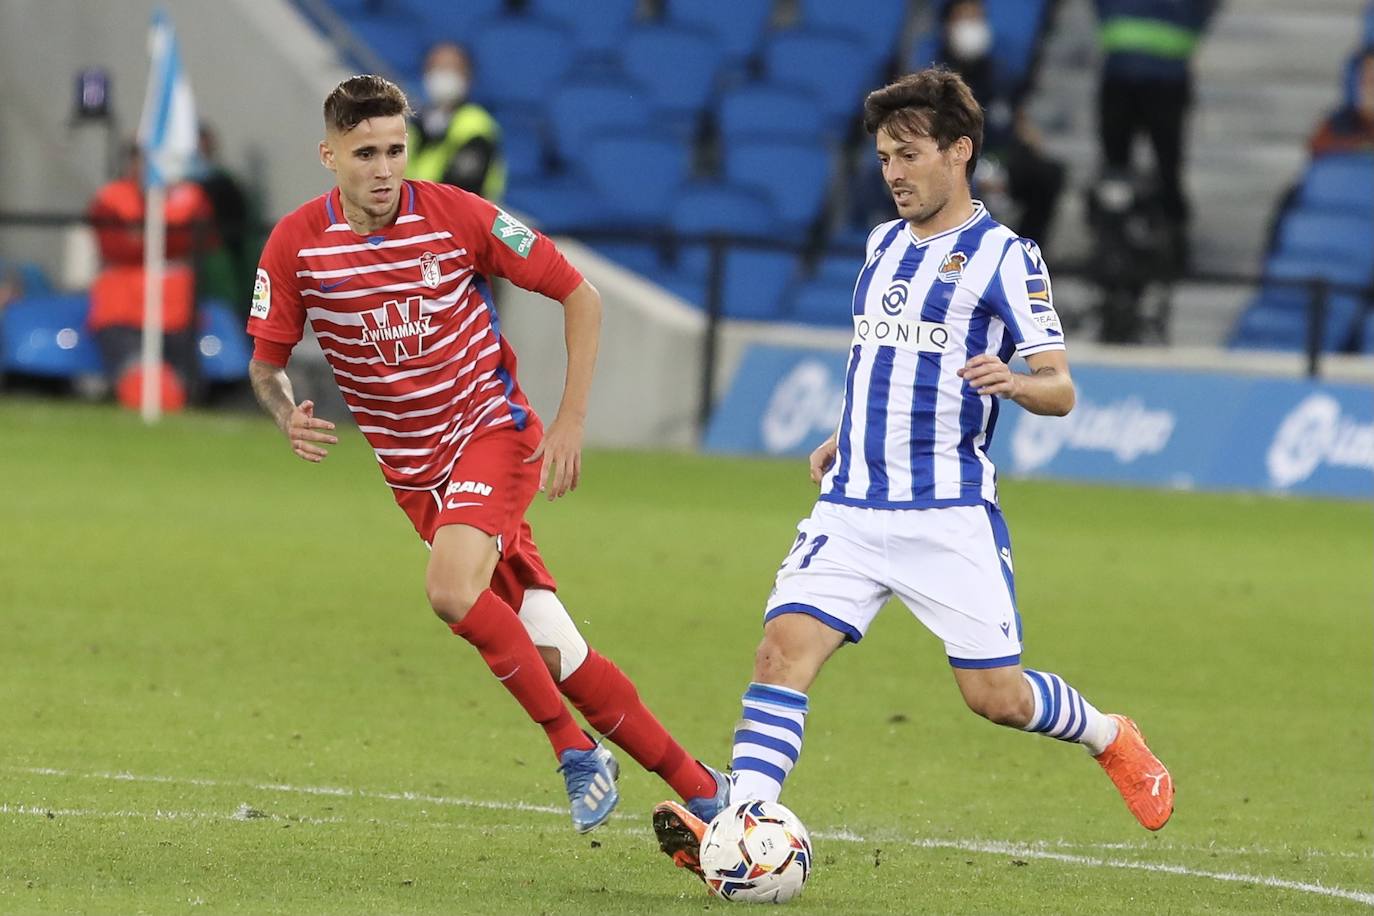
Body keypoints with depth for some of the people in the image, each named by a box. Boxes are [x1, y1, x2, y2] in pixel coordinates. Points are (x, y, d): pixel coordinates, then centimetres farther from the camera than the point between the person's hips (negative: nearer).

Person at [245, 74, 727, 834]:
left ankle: (575, 751, -13)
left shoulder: (455, 216, -15)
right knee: (547, 653, -2)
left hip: (492, 429, -3)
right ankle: (697, 788, 8)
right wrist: (288, 417, -19)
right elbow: (266, 363, 4)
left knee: (452, 589, -30)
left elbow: (578, 295, -5)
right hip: (415, 472, 3)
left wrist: (570, 422, -9)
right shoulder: (296, 245, -8)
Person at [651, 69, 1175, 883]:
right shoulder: (884, 244, 15)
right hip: (853, 505, 5)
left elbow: (1060, 389, -7)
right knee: (785, 647, -15)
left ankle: (1110, 739, 27)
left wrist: (1013, 381, -28)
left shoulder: (1005, 257, -5)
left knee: (997, 695, -3)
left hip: (950, 514, -5)